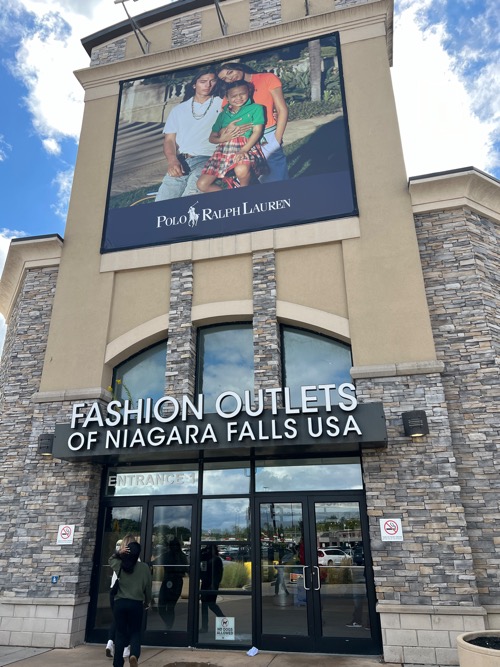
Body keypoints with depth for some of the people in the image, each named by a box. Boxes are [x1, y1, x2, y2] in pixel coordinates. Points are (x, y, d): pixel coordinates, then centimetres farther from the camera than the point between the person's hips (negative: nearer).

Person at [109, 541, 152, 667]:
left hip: (120, 603, 2)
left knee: (120, 633, 12)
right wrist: (147, 602, 20)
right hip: (136, 604, -2)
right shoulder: (144, 567, -4)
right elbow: (148, 587, 4)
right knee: (135, 632, 10)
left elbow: (111, 559, 24)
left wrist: (118, 553, 4)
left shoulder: (120, 565, 0)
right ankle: (134, 655, -16)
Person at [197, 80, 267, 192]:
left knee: (241, 170, -41)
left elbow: (257, 132, -3)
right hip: (224, 149, 5)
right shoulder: (224, 114, 22)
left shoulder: (256, 108, 11)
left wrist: (243, 150, -19)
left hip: (247, 147, -4)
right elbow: (212, 137, 20)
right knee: (202, 184, -9)